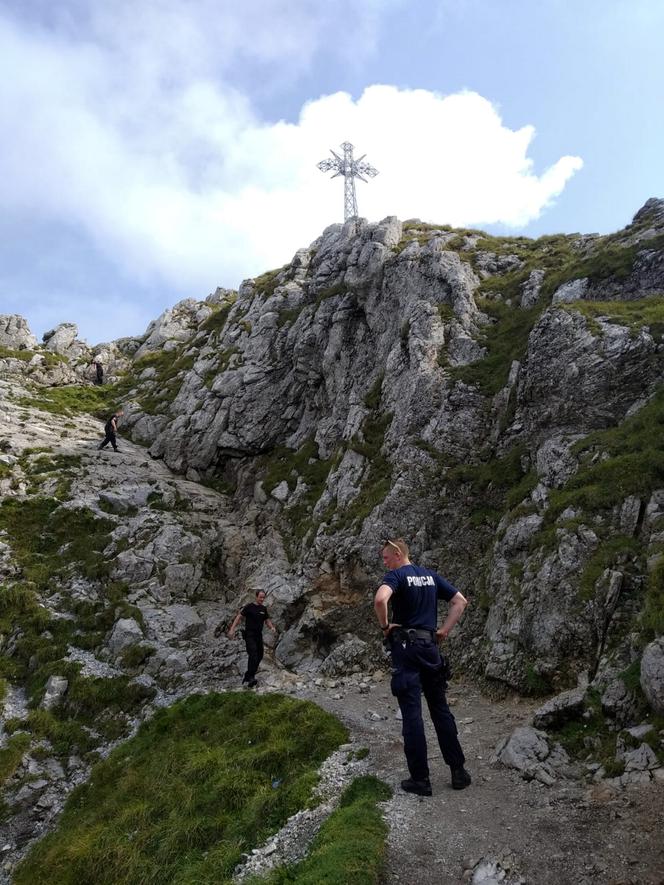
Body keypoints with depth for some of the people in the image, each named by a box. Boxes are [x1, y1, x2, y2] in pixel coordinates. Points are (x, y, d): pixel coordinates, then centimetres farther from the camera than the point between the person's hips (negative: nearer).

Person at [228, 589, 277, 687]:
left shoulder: (264, 609, 9)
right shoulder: (249, 606, -8)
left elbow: (267, 620, 18)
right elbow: (239, 616, -10)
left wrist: (272, 627, -3)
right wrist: (232, 629, -21)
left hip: (259, 635, 7)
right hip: (249, 634, -7)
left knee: (259, 656, 8)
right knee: (253, 655, -21)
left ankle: (247, 676, 21)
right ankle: (250, 678, -21)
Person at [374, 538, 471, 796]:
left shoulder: (396, 575, -9)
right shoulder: (431, 576, 11)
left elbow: (380, 599, -29)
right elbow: (460, 601, 13)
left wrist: (385, 625, -13)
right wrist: (445, 630, 10)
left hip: (406, 648, -6)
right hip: (431, 647, 6)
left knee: (412, 713, 0)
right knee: (440, 709, 15)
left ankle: (420, 779, 6)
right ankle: (458, 771, 19)